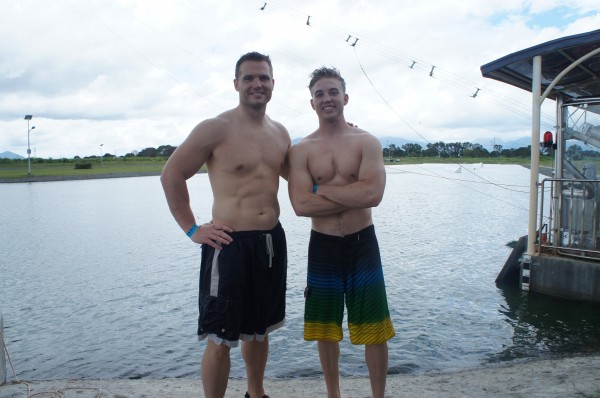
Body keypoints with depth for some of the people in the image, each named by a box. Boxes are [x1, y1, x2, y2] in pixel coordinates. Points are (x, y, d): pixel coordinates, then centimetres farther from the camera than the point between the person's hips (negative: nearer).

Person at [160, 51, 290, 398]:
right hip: (230, 244, -6)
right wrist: (191, 229, -8)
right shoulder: (216, 128, -9)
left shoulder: (280, 133, 9)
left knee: (260, 329, 22)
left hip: (273, 241, 6)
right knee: (221, 339, 1)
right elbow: (172, 175, -5)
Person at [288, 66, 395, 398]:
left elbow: (373, 195, -19)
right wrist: (352, 196, -15)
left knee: (374, 329, 6)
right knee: (325, 328, 15)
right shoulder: (301, 150, 0)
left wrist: (322, 188, -13)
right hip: (322, 246, 2)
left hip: (362, 243, -1)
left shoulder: (367, 142, -3)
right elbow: (301, 206, -14)